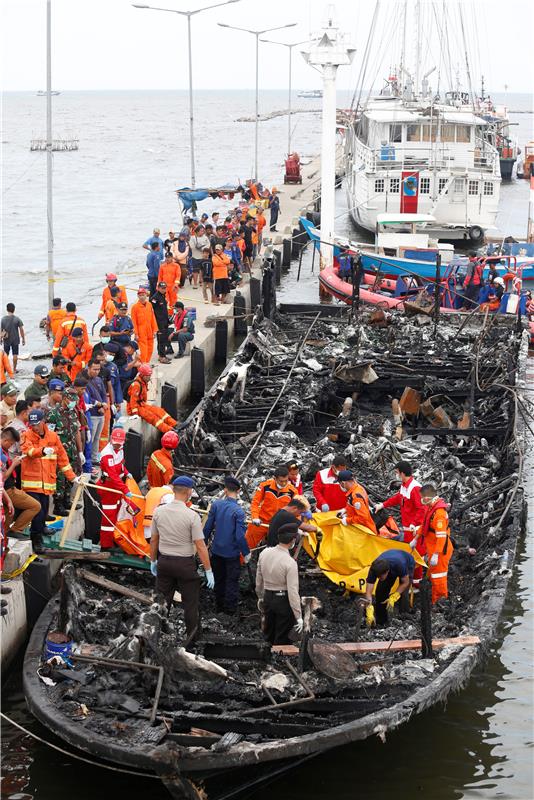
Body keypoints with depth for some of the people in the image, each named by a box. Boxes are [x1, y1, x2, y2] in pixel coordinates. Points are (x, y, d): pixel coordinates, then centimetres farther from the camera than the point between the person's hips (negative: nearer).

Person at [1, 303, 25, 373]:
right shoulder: (17, 319, -10)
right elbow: (21, 330, -8)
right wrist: (23, 339, 2)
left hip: (6, 340, 1)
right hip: (15, 340, -1)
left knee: (6, 354, 12)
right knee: (15, 354, 7)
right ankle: (14, 369, 11)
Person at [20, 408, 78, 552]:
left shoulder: (53, 436, 9)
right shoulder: (27, 436, -2)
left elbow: (62, 457, 15)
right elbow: (29, 451, -23)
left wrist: (72, 476, 14)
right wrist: (43, 451, -43)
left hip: (47, 483, 4)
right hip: (31, 483, -4)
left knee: (43, 514, 8)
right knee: (37, 512, -10)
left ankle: (38, 537, 24)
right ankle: (37, 541, 2)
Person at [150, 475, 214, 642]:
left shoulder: (159, 511, -5)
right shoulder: (192, 516, -18)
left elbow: (153, 540, 5)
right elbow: (200, 546, -16)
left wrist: (153, 561, 19)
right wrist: (208, 571, -9)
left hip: (164, 561, 4)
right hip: (185, 564, -4)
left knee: (162, 602, 15)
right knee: (190, 603, 9)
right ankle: (191, 636, 17)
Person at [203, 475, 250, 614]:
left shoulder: (216, 505, -11)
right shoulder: (238, 511, -22)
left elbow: (208, 527, -4)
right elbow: (240, 536, -21)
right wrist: (246, 553, -7)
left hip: (216, 550, 4)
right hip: (232, 553, -4)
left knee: (219, 579, 21)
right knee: (232, 581, 12)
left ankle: (219, 606, 34)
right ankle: (230, 608, 20)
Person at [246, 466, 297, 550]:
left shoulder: (292, 491, -14)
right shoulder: (265, 485, -16)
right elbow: (255, 502, -7)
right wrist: (255, 517, -19)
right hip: (261, 522, 0)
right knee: (247, 545, 12)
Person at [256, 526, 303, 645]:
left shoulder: (265, 553, -6)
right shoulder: (290, 563, -24)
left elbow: (259, 579, 7)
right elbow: (293, 591, -23)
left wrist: (260, 597, 23)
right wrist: (298, 617, -17)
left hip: (267, 598, 6)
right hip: (283, 600, -6)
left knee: (269, 633, 23)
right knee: (281, 639, 7)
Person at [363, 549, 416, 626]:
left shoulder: (399, 564, -45)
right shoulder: (374, 569, -36)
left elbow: (405, 582, -26)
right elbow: (368, 592, -34)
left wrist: (393, 597, -35)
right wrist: (369, 613, -44)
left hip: (408, 564, -3)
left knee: (402, 593, -21)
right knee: (380, 592, -11)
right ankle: (380, 621, 3)